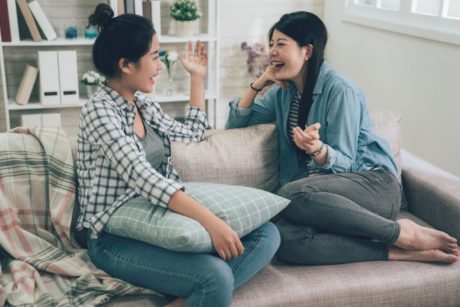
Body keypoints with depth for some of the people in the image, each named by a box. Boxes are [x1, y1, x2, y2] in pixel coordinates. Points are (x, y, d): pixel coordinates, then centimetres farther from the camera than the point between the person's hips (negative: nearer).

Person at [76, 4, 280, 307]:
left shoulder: (144, 103, 11)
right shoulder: (100, 111, -14)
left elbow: (191, 132, 28)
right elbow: (142, 176, -29)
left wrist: (198, 77, 24)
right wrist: (210, 220, -38)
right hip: (116, 238, -9)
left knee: (267, 234, -9)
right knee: (216, 275, -34)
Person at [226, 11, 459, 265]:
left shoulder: (339, 90, -10)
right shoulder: (283, 92, 10)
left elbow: (343, 162, -12)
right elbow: (234, 124, 13)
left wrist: (317, 149, -33)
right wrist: (257, 84, 1)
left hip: (372, 183, -5)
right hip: (329, 189, 5)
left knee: (291, 194, -37)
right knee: (286, 239, -31)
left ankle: (401, 232, -21)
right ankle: (395, 252, -23)